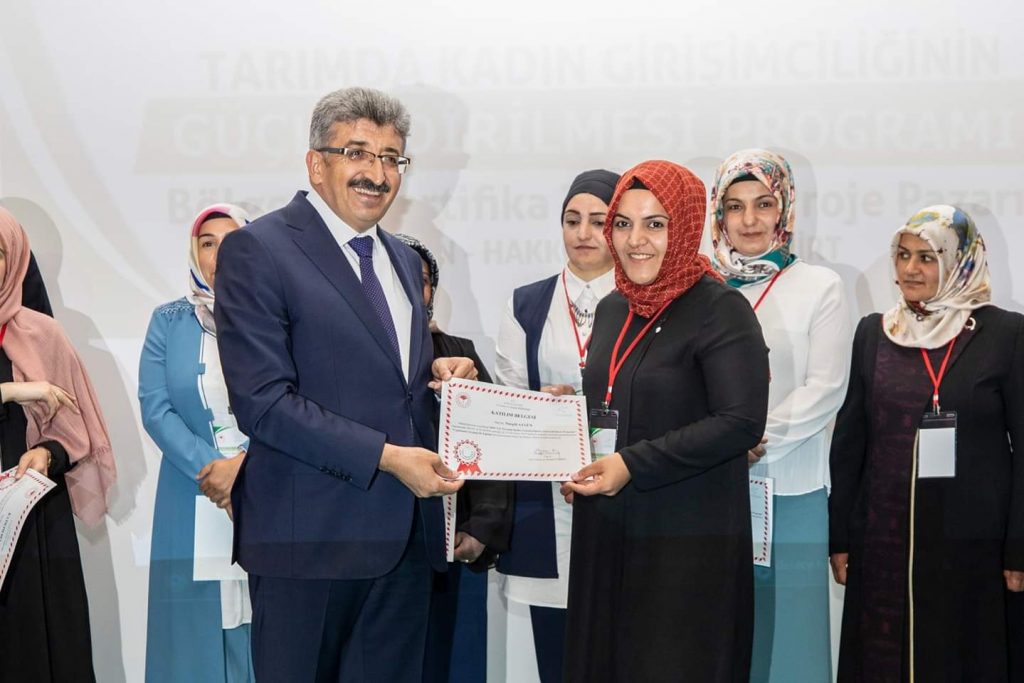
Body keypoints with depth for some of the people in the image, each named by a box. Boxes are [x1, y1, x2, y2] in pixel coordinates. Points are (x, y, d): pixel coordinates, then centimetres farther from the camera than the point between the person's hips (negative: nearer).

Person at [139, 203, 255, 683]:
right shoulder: (168, 322, 7)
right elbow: (155, 408, -1)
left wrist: (245, 463, -17)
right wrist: (210, 468, -13)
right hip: (192, 501, 1)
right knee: (196, 627, 2)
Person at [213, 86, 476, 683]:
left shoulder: (404, 259, 16)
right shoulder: (257, 250, -8)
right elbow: (262, 402, -16)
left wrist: (441, 375, 2)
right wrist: (387, 456, -17)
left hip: (405, 534, 7)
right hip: (312, 535, -7)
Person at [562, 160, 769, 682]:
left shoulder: (720, 308, -10)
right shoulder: (613, 309, 12)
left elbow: (742, 422, -19)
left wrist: (632, 466, -20)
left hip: (689, 542, -7)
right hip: (606, 533, 7)